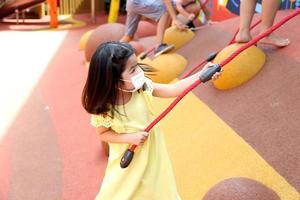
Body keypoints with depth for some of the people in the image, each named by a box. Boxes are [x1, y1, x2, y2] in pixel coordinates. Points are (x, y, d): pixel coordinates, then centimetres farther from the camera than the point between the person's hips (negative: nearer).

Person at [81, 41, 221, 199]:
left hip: (152, 153, 3)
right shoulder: (104, 109, -24)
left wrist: (201, 75, -21)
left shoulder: (142, 86, -18)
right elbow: (103, 134, -9)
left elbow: (173, 90, -13)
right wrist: (130, 138, -23)